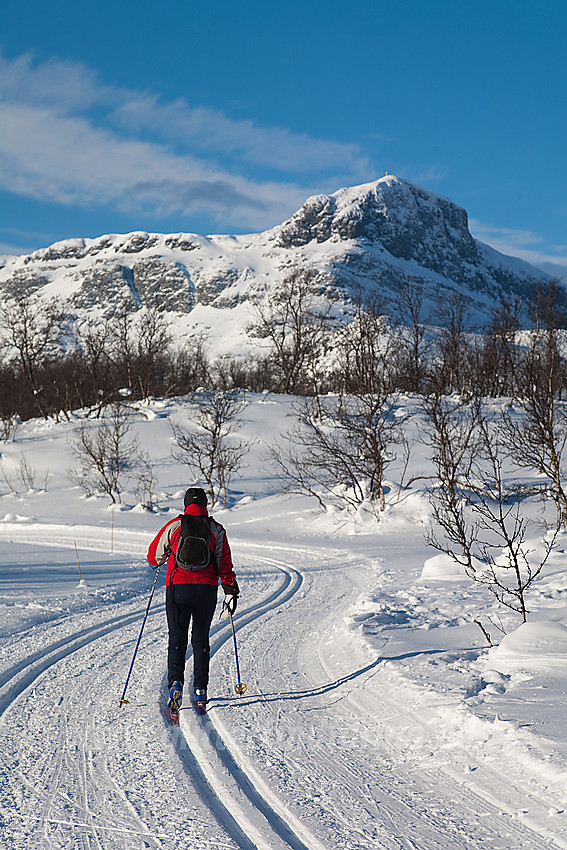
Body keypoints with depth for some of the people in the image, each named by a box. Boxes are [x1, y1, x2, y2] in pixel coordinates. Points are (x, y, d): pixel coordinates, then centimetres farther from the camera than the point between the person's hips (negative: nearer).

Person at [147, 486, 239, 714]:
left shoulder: (173, 526, 3)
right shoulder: (216, 529, 6)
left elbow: (154, 556, 12)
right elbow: (224, 563, 1)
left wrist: (160, 560, 34)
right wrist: (230, 590, 4)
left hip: (178, 587, -1)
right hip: (207, 590, 1)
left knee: (177, 639, 2)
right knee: (201, 639, 14)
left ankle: (175, 683, -18)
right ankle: (200, 689, 11)